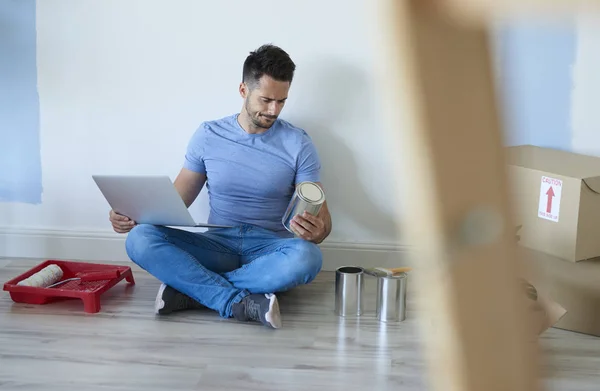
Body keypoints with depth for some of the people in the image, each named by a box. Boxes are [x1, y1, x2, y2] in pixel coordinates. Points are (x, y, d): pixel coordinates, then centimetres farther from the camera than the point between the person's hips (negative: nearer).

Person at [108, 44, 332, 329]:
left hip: (270, 249, -1)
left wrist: (317, 231, -27)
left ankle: (191, 290, -27)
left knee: (306, 256, -37)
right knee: (139, 239, -25)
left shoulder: (297, 143, 0)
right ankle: (242, 303, -35)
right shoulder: (209, 135, 5)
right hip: (217, 245, 1)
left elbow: (322, 217, -2)